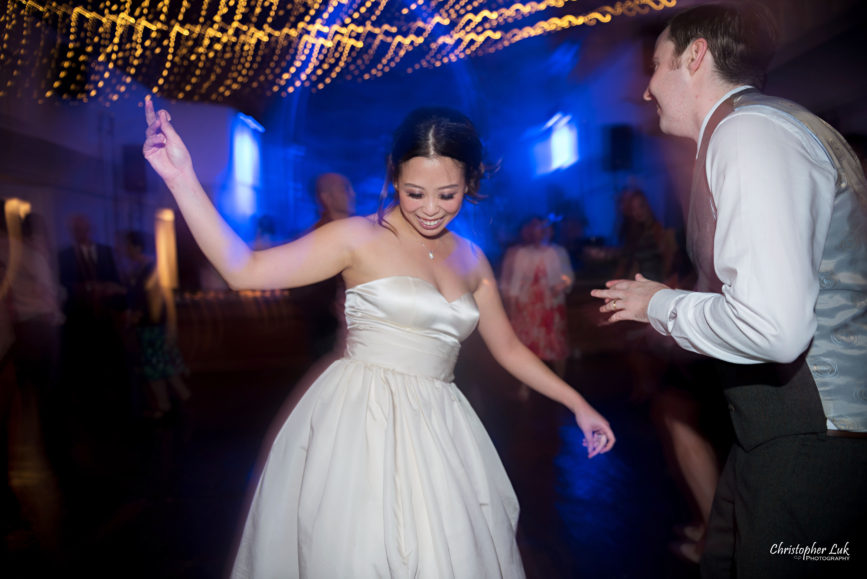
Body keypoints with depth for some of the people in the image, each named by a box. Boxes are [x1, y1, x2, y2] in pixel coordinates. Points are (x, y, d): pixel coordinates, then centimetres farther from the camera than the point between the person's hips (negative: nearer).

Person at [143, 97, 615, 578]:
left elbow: (508, 348, 16)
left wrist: (579, 404, 17)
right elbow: (244, 269, -14)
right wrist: (182, 179, -23)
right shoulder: (360, 238, -7)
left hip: (434, 434, 5)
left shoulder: (471, 260, 8)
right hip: (359, 425, -4)